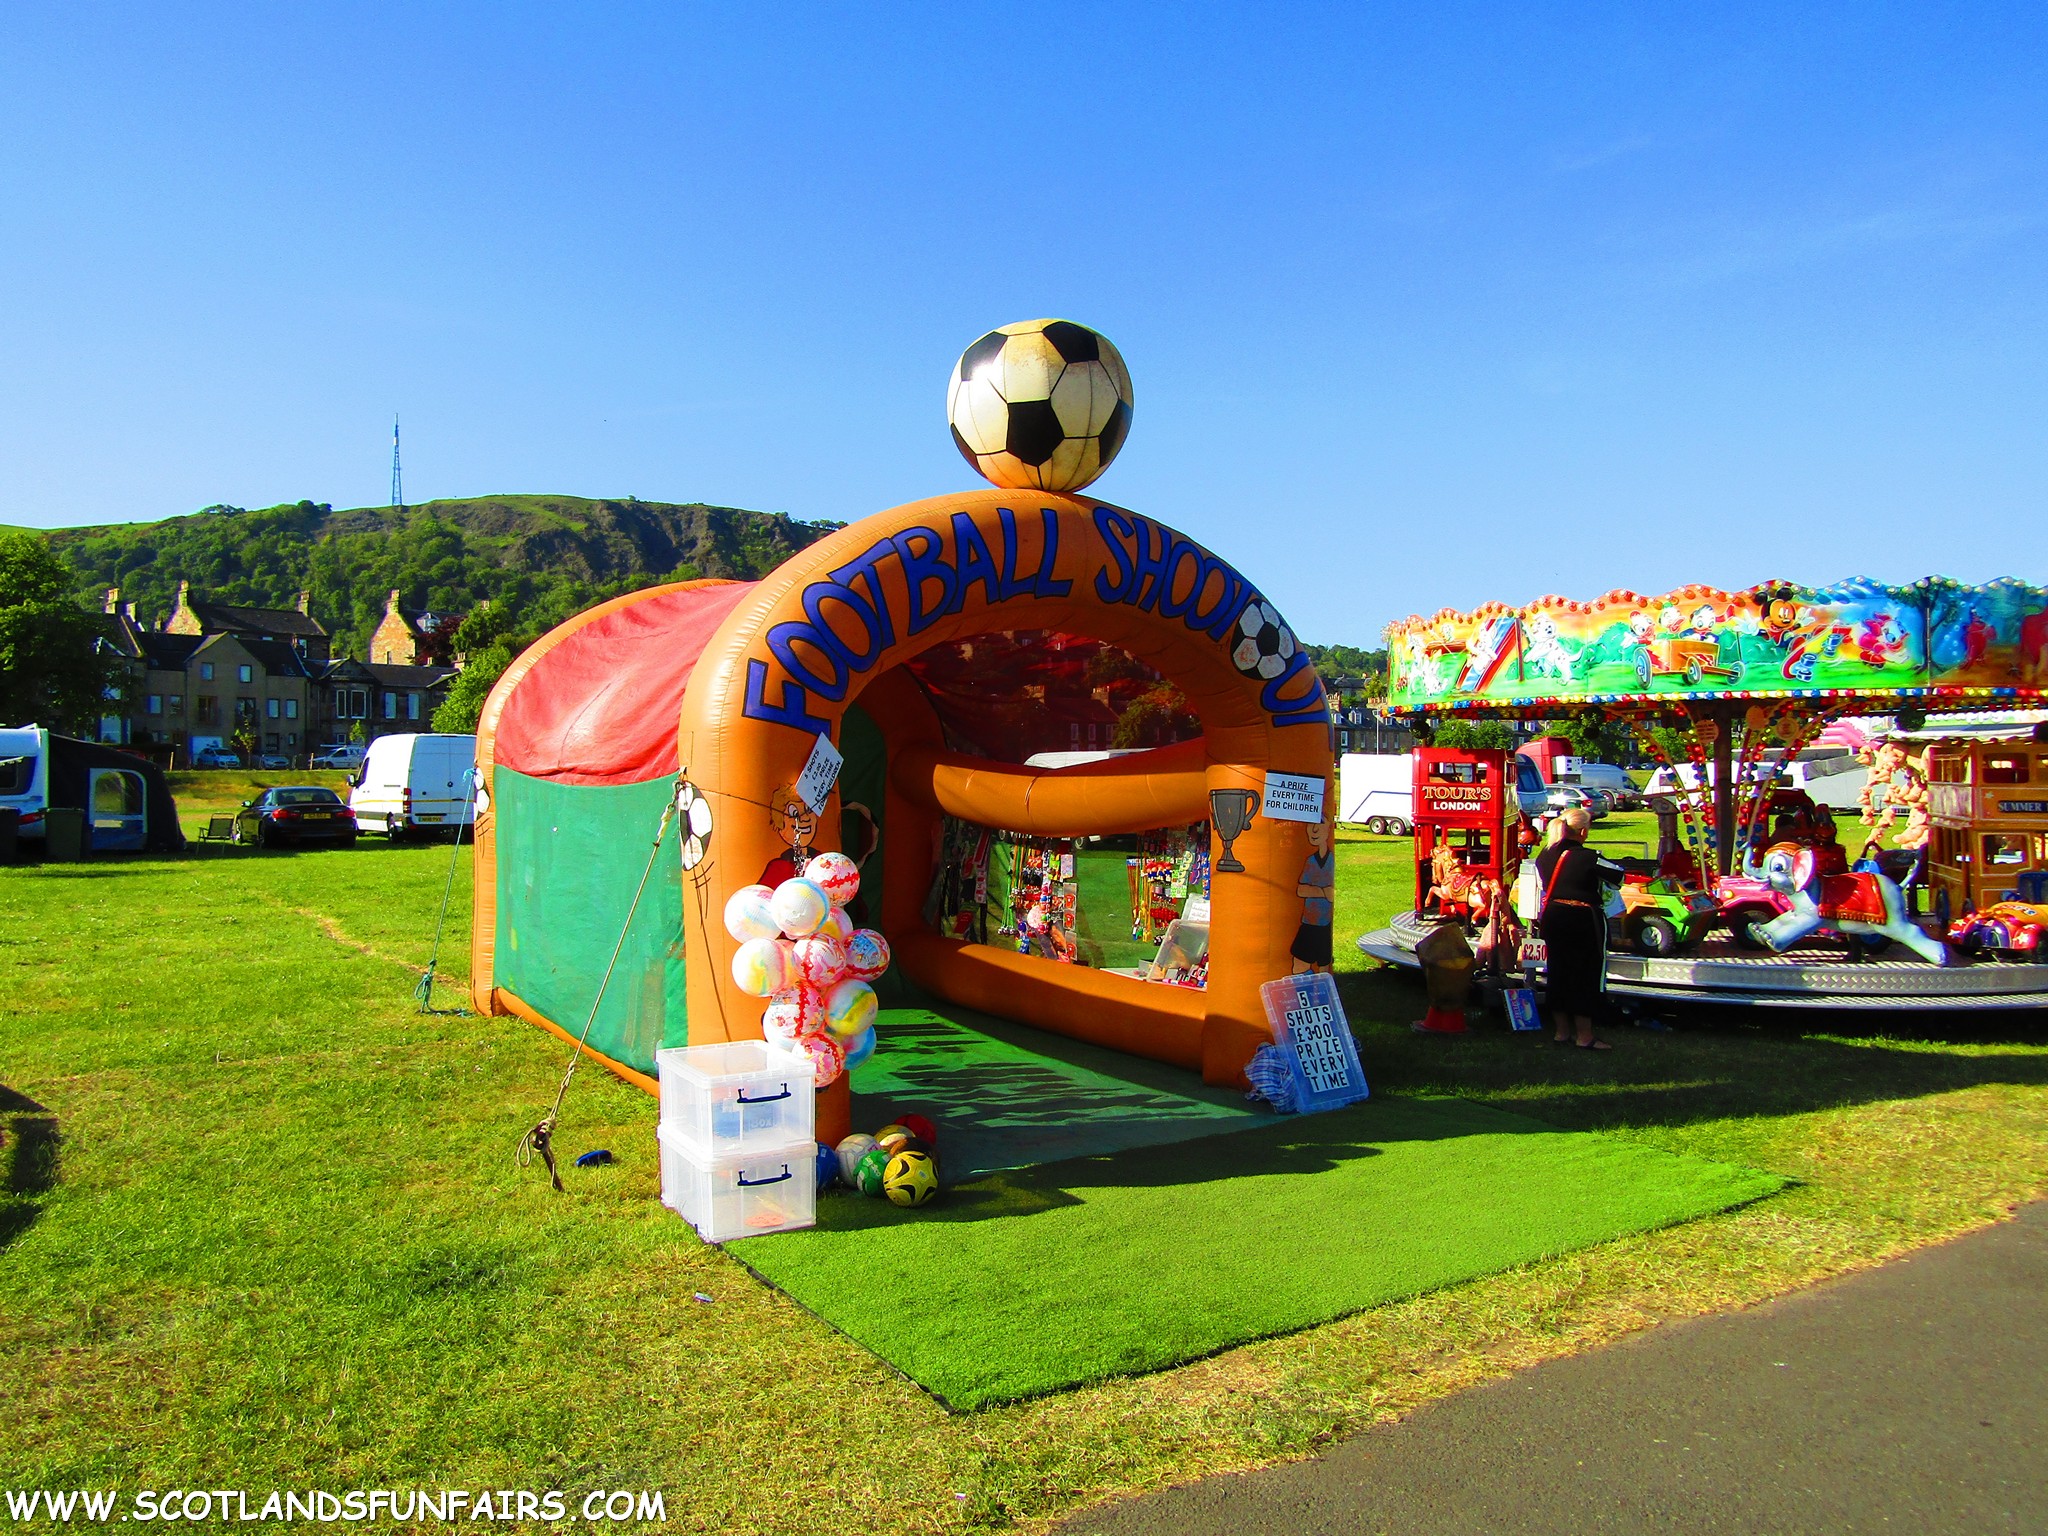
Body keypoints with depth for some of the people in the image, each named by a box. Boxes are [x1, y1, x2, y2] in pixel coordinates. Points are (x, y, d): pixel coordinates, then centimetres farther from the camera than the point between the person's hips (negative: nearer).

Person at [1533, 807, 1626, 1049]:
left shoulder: (1545, 856, 1)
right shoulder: (1588, 858, -17)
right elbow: (1618, 876, -7)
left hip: (1552, 916, 6)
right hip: (1583, 919, -6)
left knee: (1558, 971, 13)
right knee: (1586, 975, 3)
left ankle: (1562, 1030, 22)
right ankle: (1584, 1036, 6)